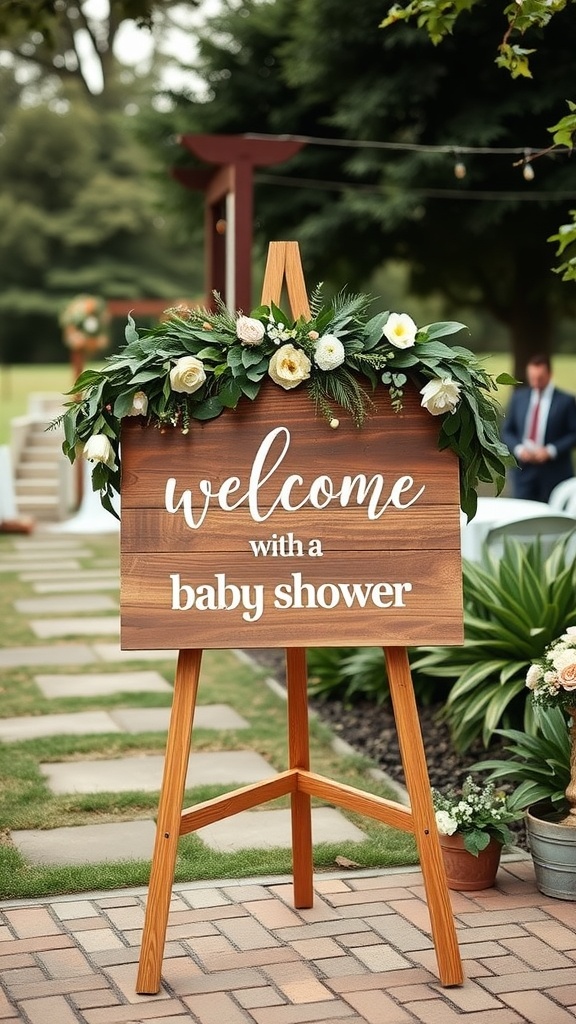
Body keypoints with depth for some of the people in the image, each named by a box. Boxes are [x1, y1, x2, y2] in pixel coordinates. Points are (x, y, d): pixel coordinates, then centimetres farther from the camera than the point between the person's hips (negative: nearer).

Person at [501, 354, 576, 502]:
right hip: (523, 471, 3)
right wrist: (518, 448, -7)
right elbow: (506, 431, 12)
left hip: (553, 472, -2)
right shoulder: (518, 397, 10)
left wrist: (551, 451, -14)